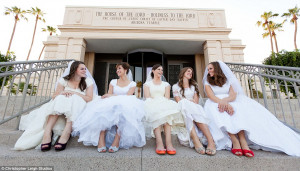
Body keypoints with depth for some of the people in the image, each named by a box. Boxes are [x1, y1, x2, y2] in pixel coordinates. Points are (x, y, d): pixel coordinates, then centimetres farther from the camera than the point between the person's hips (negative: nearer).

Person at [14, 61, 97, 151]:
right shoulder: (64, 80, 9)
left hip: (78, 108, -1)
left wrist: (74, 93, -15)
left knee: (74, 100, -31)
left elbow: (89, 98, -6)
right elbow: (54, 97, 4)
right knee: (61, 99, -28)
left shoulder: (88, 81, 5)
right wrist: (63, 93, -17)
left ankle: (65, 134, -39)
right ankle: (47, 132, -34)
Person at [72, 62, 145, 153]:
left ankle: (117, 140, -36)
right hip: (111, 105, 2)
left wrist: (113, 96, -14)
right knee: (103, 110, -33)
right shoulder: (113, 82, 21)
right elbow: (109, 96, 9)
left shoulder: (132, 84, 13)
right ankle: (101, 141, -36)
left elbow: (128, 96, -3)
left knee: (122, 112, -38)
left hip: (125, 106, -2)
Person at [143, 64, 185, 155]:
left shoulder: (166, 84, 26)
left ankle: (169, 142, -47)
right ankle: (159, 143, -49)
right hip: (152, 106, -1)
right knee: (156, 111, -37)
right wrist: (157, 101, -17)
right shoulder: (147, 84, 22)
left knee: (166, 109, -35)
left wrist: (162, 103, -15)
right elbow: (148, 98, 3)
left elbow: (167, 98, 8)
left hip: (165, 105, 1)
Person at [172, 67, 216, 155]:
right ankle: (196, 141, -51)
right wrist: (190, 101, -12)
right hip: (183, 110, -2)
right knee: (185, 103, -37)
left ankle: (210, 141, -49)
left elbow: (196, 101, 8)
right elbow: (179, 101, 0)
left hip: (194, 108, 2)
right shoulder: (175, 86, 14)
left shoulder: (194, 85, 23)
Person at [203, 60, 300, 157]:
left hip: (230, 102, 2)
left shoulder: (227, 80, 18)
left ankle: (243, 141, -42)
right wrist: (224, 103, -28)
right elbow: (211, 97, -7)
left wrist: (225, 100, -27)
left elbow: (233, 95, -1)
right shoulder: (207, 83, 14)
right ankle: (235, 141, -44)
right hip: (215, 104, -1)